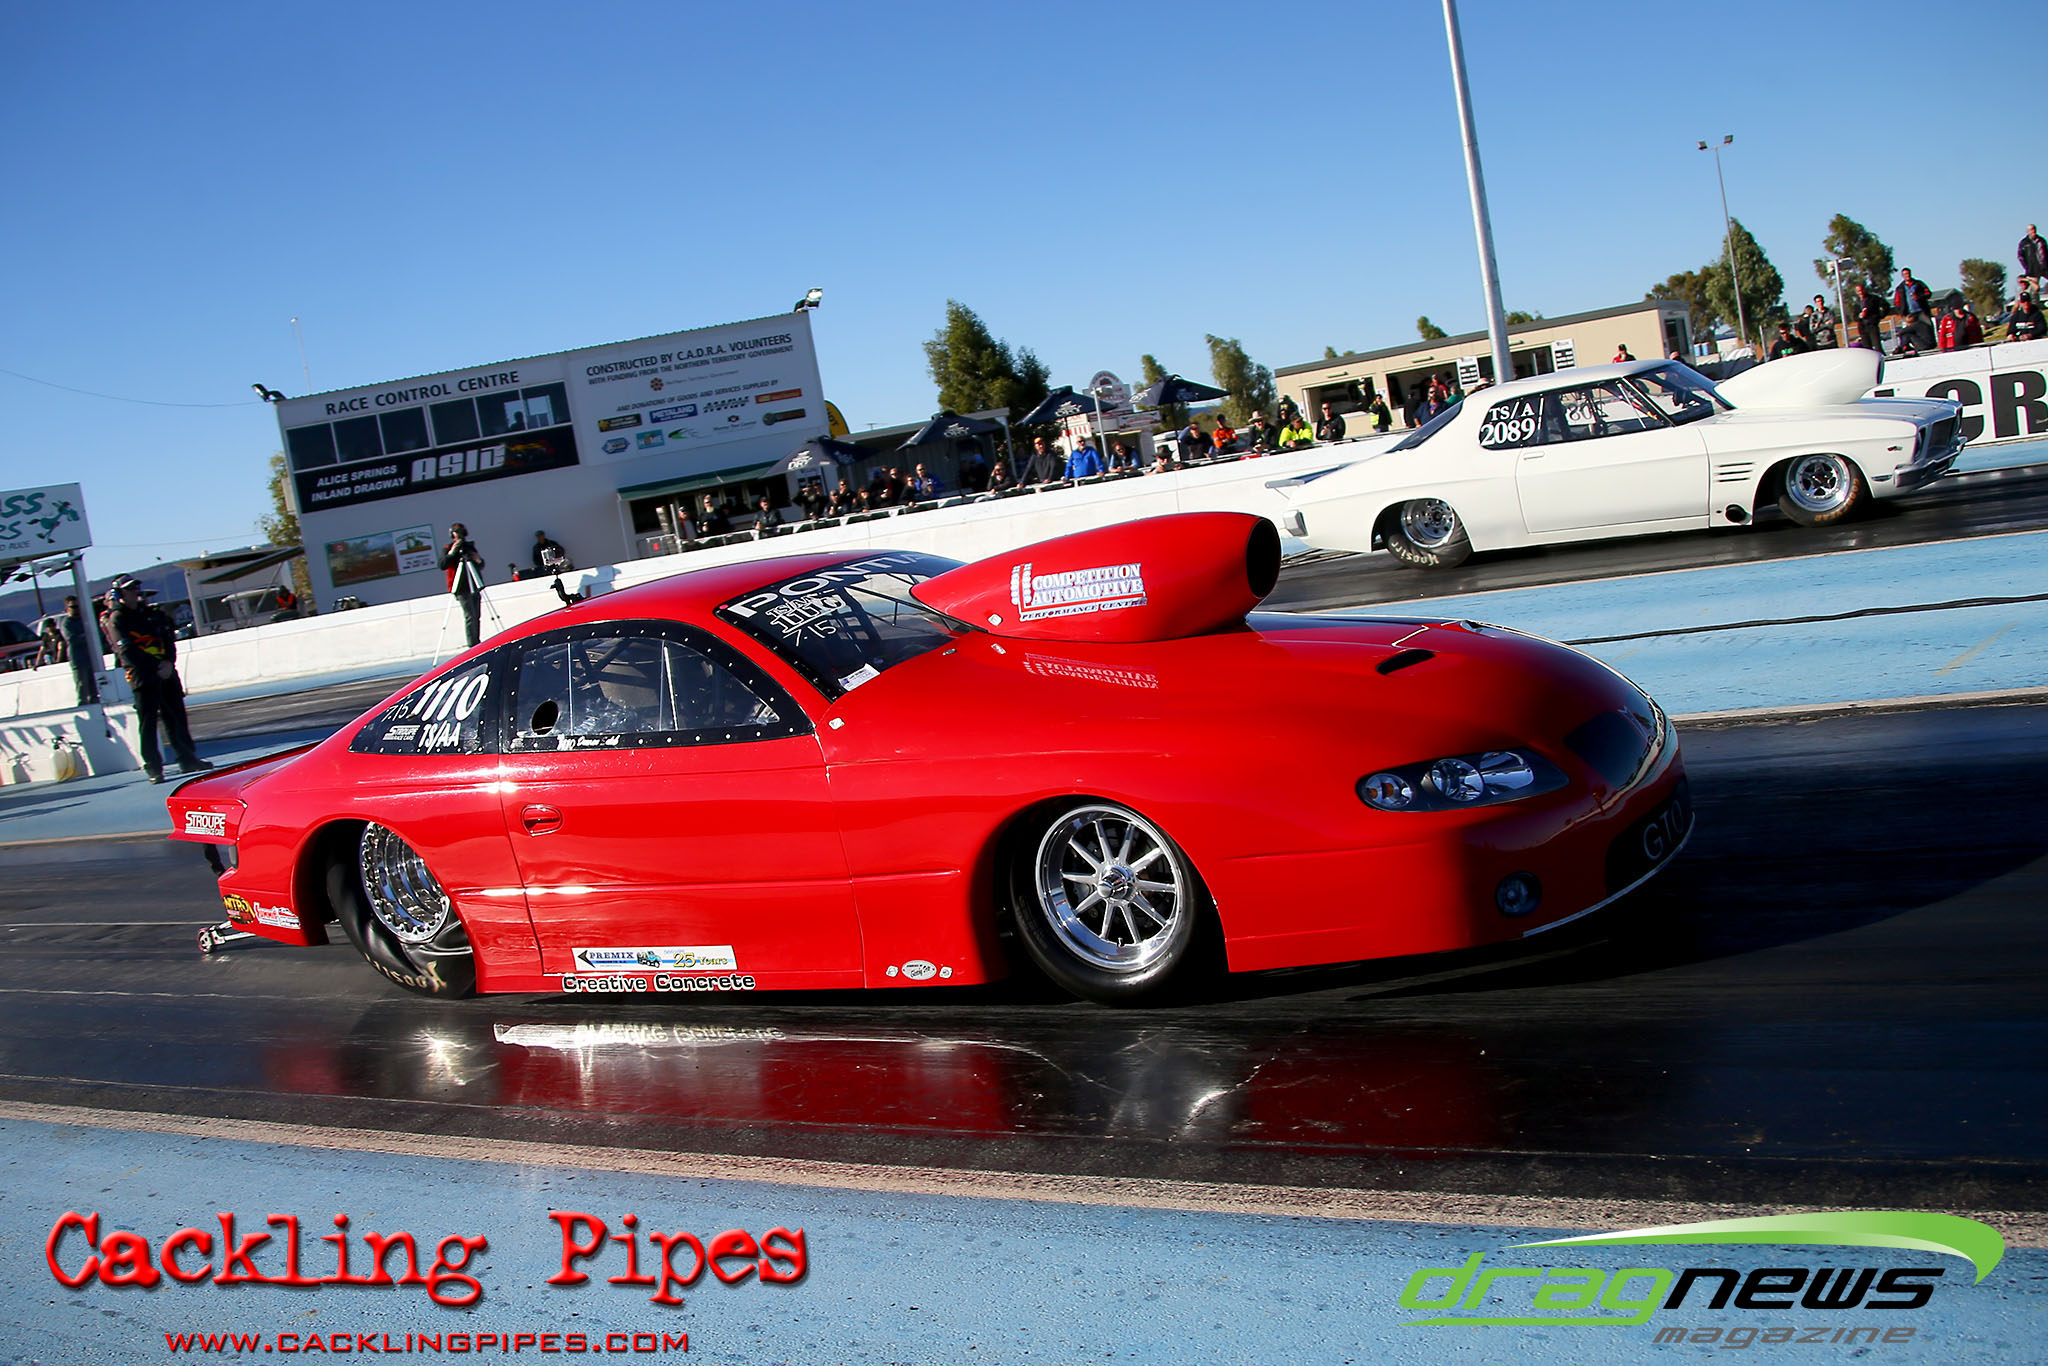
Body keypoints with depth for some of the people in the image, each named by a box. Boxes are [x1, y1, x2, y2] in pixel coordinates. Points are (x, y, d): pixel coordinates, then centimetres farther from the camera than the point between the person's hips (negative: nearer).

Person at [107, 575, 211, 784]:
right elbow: (127, 651, -11)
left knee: (176, 716, 8)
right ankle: (153, 768, -2)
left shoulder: (152, 612, 15)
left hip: (166, 672, 5)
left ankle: (188, 760, 15)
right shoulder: (117, 620, 0)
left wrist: (169, 662, -9)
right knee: (148, 722, -5)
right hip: (142, 676, -5)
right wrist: (155, 668, -17)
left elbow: (169, 638, 9)